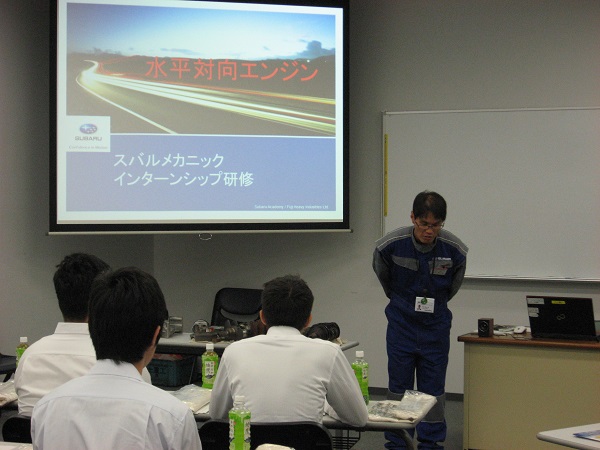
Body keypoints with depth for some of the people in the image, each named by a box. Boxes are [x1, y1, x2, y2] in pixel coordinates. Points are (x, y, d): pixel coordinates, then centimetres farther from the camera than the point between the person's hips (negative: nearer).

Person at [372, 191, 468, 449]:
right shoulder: (390, 245, -17)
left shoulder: (454, 250, -15)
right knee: (398, 387, 5)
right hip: (401, 324, 0)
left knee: (433, 389, 6)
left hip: (436, 325, 0)